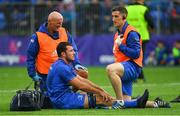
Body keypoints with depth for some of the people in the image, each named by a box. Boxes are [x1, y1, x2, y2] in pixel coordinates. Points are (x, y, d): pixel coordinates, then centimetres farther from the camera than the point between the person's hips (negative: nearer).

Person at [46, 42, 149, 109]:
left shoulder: (66, 66, 17)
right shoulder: (61, 67, -17)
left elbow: (82, 80, 15)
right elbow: (81, 85, -15)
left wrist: (101, 90, 7)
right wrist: (99, 91, -5)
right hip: (63, 101, -10)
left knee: (98, 94, 4)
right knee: (99, 98, -12)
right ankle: (136, 104, -10)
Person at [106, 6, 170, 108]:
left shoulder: (131, 33, -9)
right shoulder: (118, 34, 20)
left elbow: (136, 54, -18)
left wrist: (120, 45, -17)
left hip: (133, 67, -9)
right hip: (124, 68, 9)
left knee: (110, 69, -38)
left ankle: (120, 101, -36)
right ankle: (155, 104, 20)